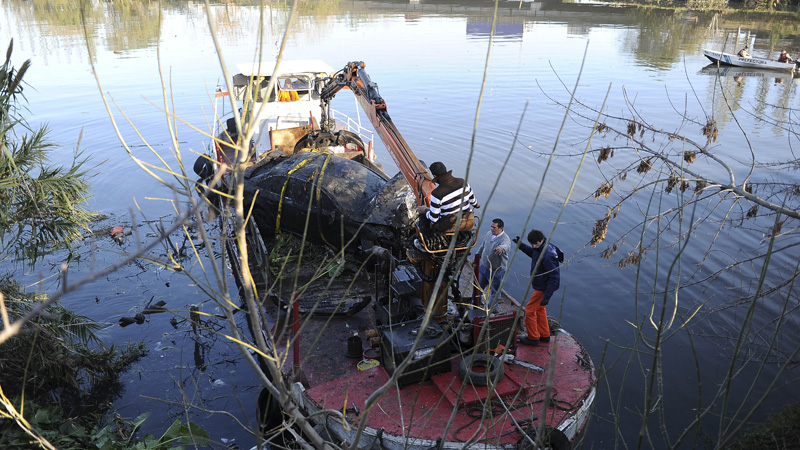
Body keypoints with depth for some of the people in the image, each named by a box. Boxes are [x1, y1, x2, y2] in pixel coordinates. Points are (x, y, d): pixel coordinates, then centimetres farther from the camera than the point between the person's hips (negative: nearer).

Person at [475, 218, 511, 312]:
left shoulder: (505, 239, -26)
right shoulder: (489, 233, -3)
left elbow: (506, 246, -50)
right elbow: (483, 246, 13)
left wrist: (501, 248, -74)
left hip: (496, 271, -7)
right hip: (484, 267, 7)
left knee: (495, 292, 10)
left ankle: (491, 311, 29)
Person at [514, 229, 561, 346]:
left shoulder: (547, 256, -32)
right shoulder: (540, 248, -3)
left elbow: (555, 277, -29)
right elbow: (532, 253, 23)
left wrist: (547, 296, -29)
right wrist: (521, 245, 6)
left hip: (543, 288, -10)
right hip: (541, 287, 10)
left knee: (529, 310, 0)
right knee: (540, 309, 23)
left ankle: (533, 338, 15)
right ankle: (544, 335, 38)